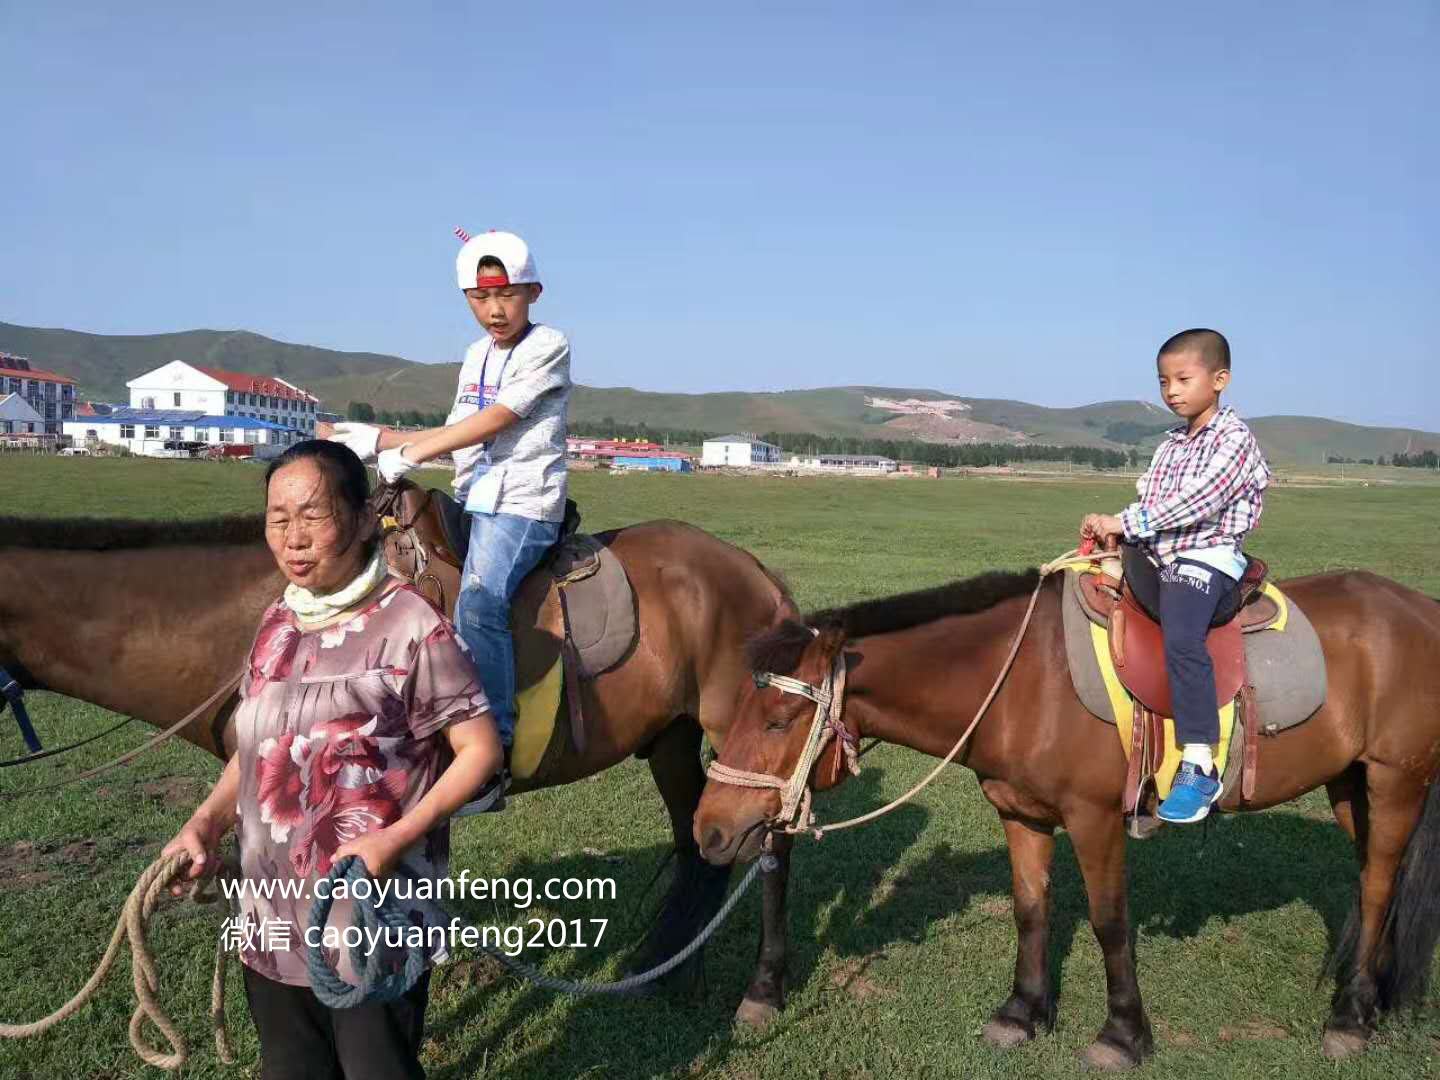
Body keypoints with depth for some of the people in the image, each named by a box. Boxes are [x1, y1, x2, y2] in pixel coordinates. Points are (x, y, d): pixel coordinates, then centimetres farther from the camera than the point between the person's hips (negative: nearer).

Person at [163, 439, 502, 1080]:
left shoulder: (411, 625, -17)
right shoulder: (277, 626, 3)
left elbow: (480, 750, -14)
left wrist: (395, 839, -23)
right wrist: (208, 819, -2)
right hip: (273, 918, 6)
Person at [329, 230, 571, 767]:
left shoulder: (548, 346, -6)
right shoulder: (477, 355, 17)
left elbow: (494, 420, -15)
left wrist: (411, 453, -12)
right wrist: (379, 439, 13)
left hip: (522, 504, -8)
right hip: (471, 501, 9)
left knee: (478, 602, -30)